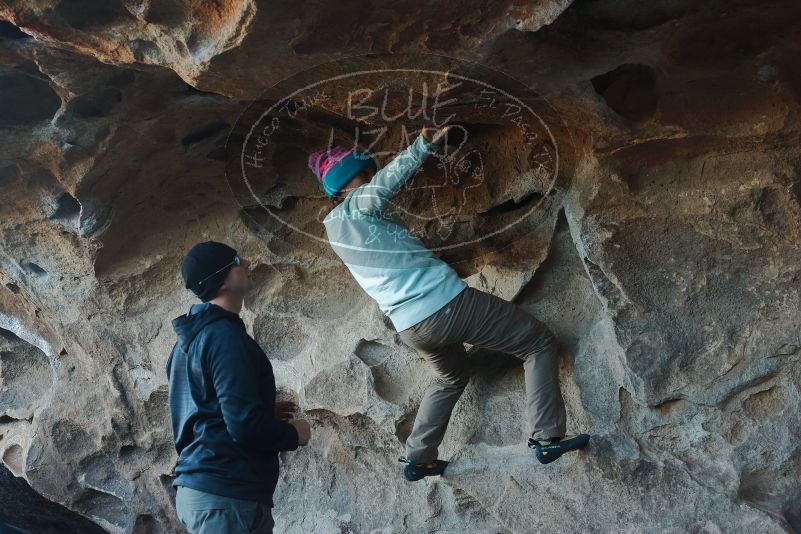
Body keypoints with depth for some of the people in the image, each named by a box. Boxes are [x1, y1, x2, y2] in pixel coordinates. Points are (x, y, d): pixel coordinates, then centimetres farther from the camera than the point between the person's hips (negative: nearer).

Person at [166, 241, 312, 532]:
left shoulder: (191, 337, 13)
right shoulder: (226, 336, -18)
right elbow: (245, 426, -24)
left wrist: (265, 414, 17)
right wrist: (293, 434, -6)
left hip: (198, 487, 10)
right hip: (225, 496, -10)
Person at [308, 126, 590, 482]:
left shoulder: (333, 227, 13)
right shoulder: (356, 205, -9)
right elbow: (389, 179, -28)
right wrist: (425, 145, -35)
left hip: (410, 328, 8)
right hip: (445, 303, -8)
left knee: (451, 378, 35)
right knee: (538, 344, 6)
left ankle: (417, 458, 29)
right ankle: (547, 438, 0)